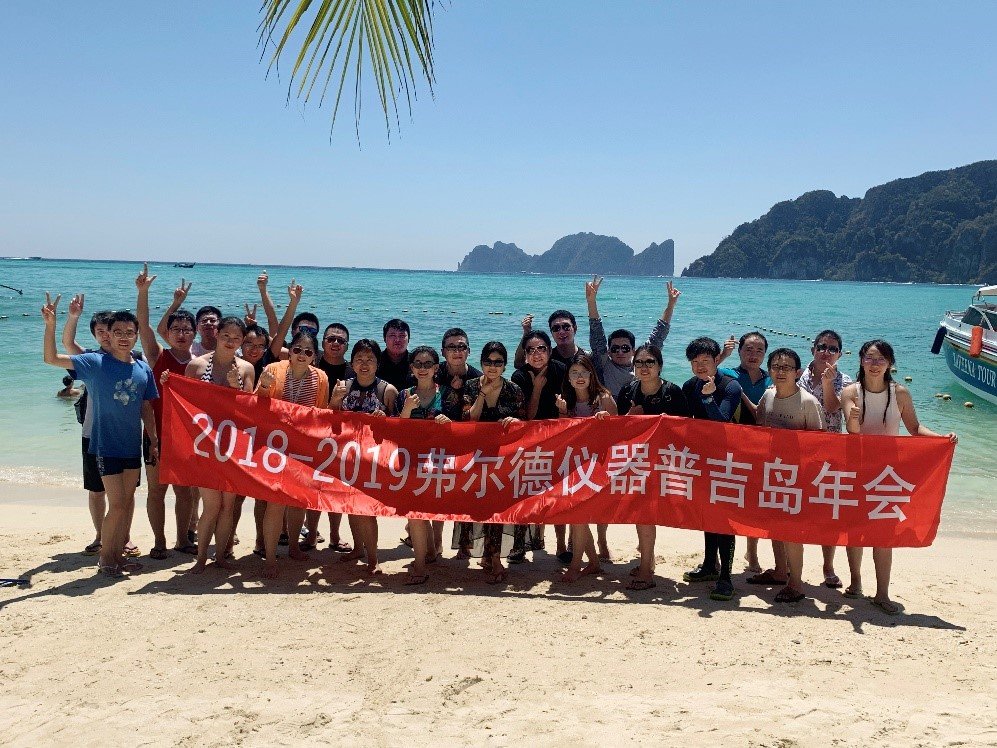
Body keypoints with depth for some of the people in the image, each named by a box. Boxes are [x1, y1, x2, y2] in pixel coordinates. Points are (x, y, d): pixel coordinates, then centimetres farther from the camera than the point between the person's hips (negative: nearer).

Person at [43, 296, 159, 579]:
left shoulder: (144, 370, 3)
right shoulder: (95, 363, -7)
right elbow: (51, 358, -12)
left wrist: (154, 442, 11)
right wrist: (50, 324, -24)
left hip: (133, 446, 5)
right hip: (105, 446, -4)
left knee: (128, 501, 11)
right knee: (117, 504, -6)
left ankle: (118, 554, 24)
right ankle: (105, 558, 13)